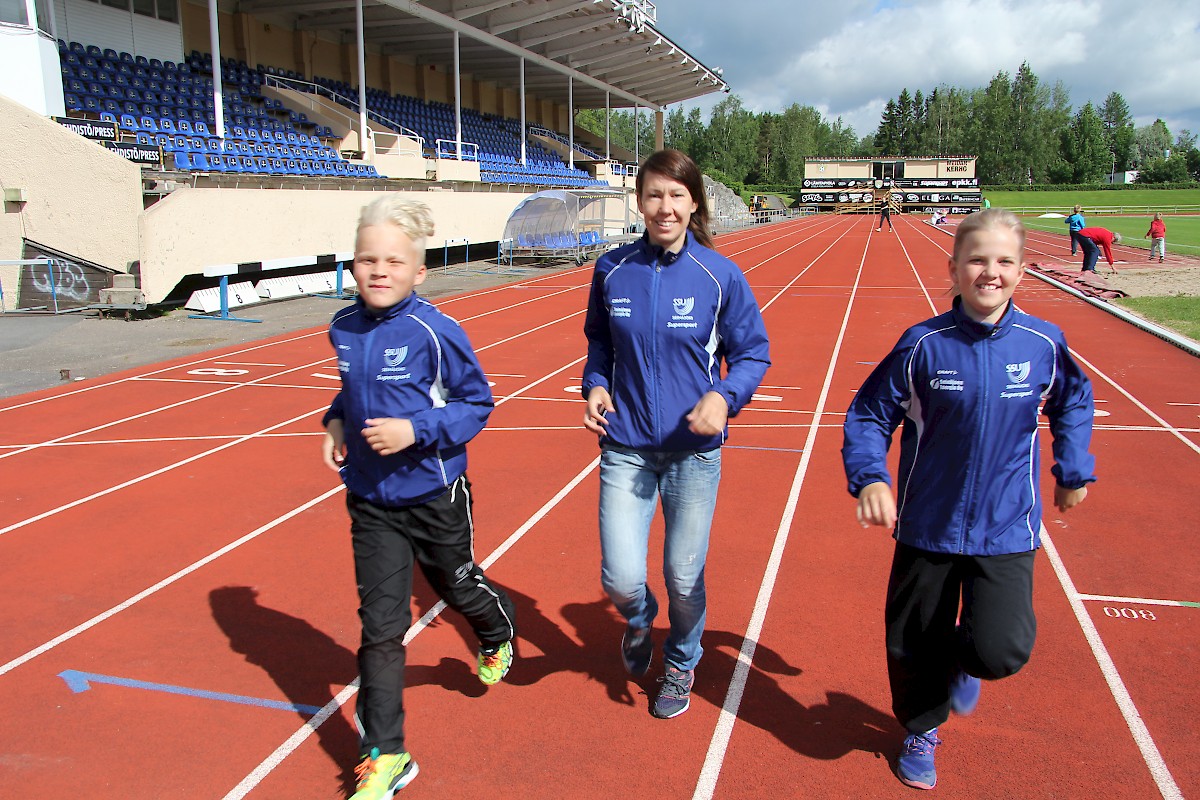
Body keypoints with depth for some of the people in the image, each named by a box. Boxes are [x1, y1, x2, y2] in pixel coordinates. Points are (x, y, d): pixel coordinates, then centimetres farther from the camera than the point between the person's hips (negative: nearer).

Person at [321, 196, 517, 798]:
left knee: (457, 586, 21)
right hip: (370, 500, 4)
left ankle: (499, 634, 58)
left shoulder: (435, 332, -19)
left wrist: (416, 430, -25)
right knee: (380, 625, 2)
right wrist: (337, 421, -2)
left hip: (434, 495, -3)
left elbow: (477, 403, -12)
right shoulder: (345, 328, -2)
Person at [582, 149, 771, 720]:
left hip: (695, 451, -1)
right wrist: (595, 384, -4)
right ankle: (638, 617, 35)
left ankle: (681, 664, 41)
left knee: (684, 579, 9)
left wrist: (725, 396, -19)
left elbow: (753, 353, 0)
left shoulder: (720, 275, -8)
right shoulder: (612, 270, -1)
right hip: (625, 447, 1)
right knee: (621, 579, -5)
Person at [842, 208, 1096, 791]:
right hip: (927, 526, 0)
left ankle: (963, 661, 26)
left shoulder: (1044, 343, -6)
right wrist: (870, 478, -19)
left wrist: (1073, 471, 14)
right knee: (912, 645, 12)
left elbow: (1074, 402, 16)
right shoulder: (923, 344, -11)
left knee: (1000, 650, -14)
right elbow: (869, 413, -4)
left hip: (1006, 530, 0)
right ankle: (921, 732, 43)